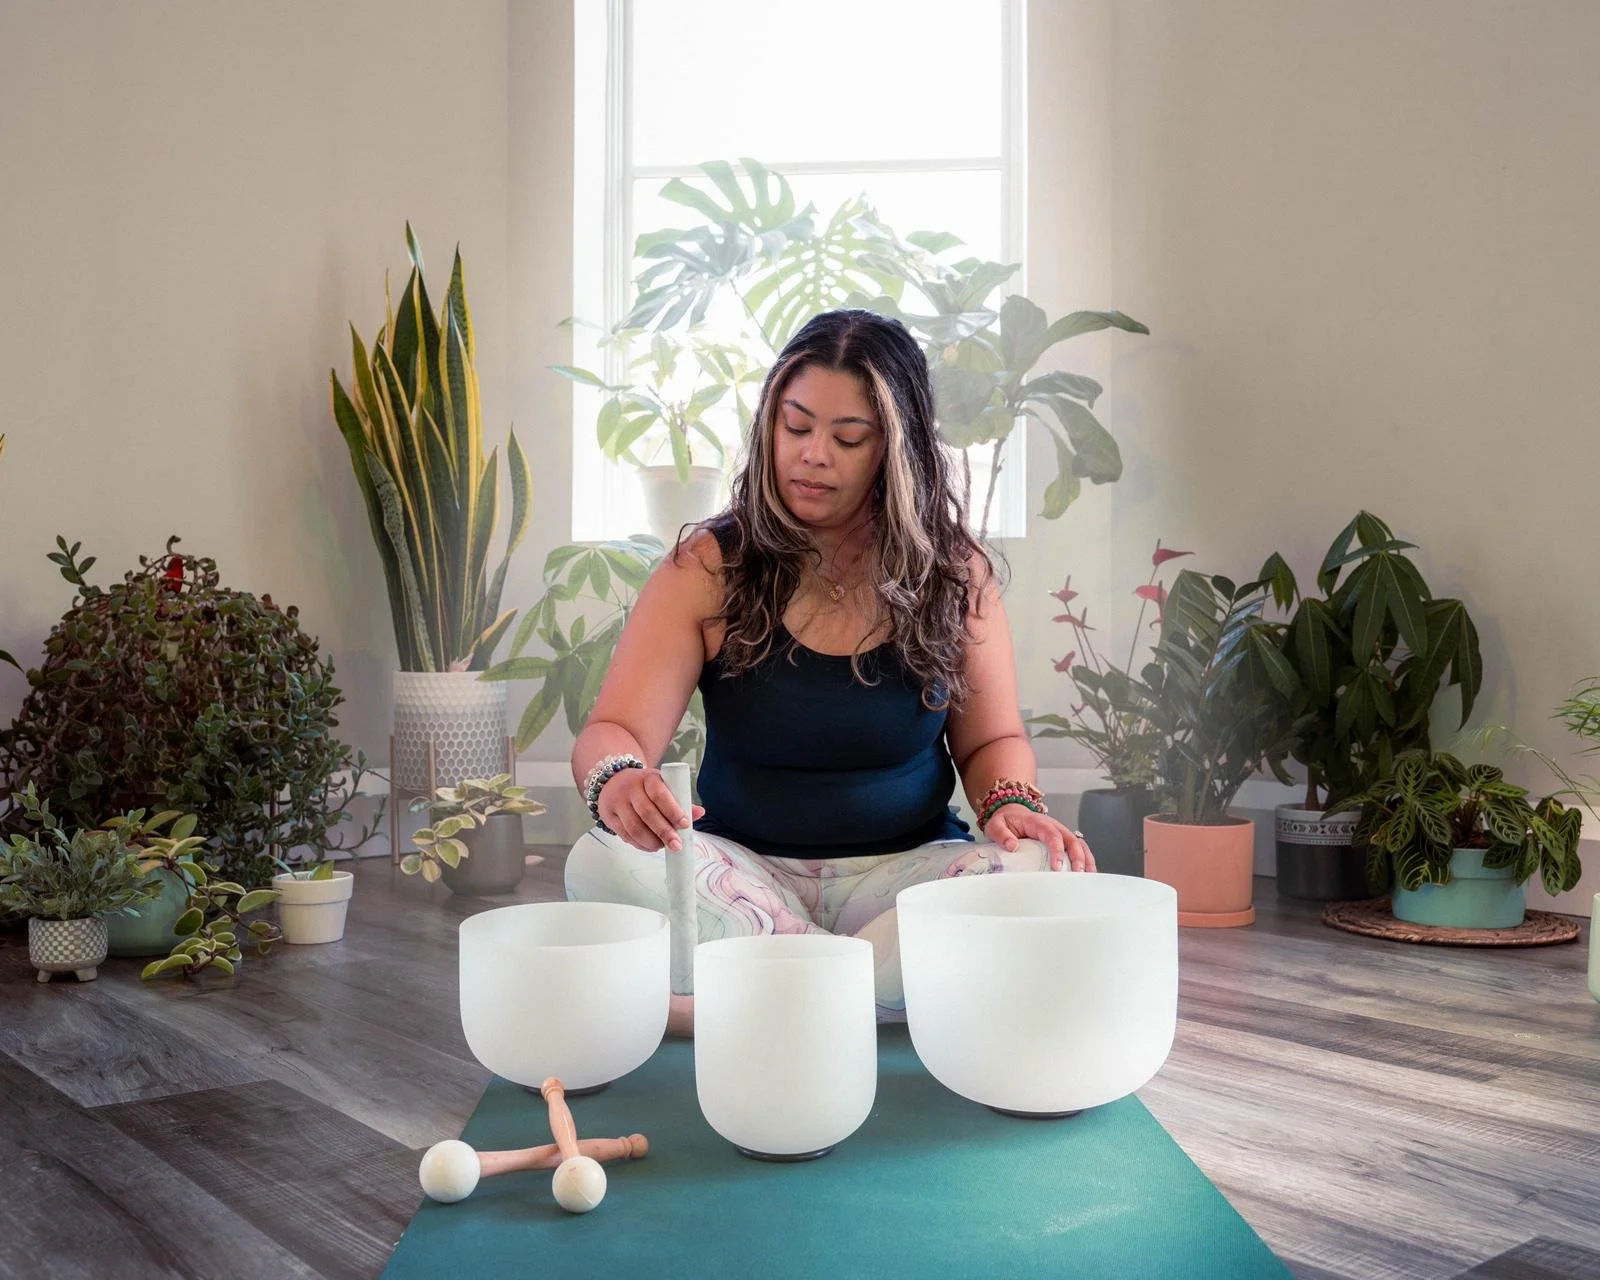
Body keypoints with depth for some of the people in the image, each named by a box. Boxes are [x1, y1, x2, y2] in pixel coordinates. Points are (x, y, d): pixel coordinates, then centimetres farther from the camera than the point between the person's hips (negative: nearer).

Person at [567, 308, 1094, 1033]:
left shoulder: (954, 573, 2)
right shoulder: (709, 567, -2)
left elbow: (992, 741, 8)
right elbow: (612, 733, -9)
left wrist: (1010, 804, -15)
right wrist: (615, 781, -34)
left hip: (905, 870, 1)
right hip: (744, 870, 0)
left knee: (1038, 871, -30)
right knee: (604, 863, -30)